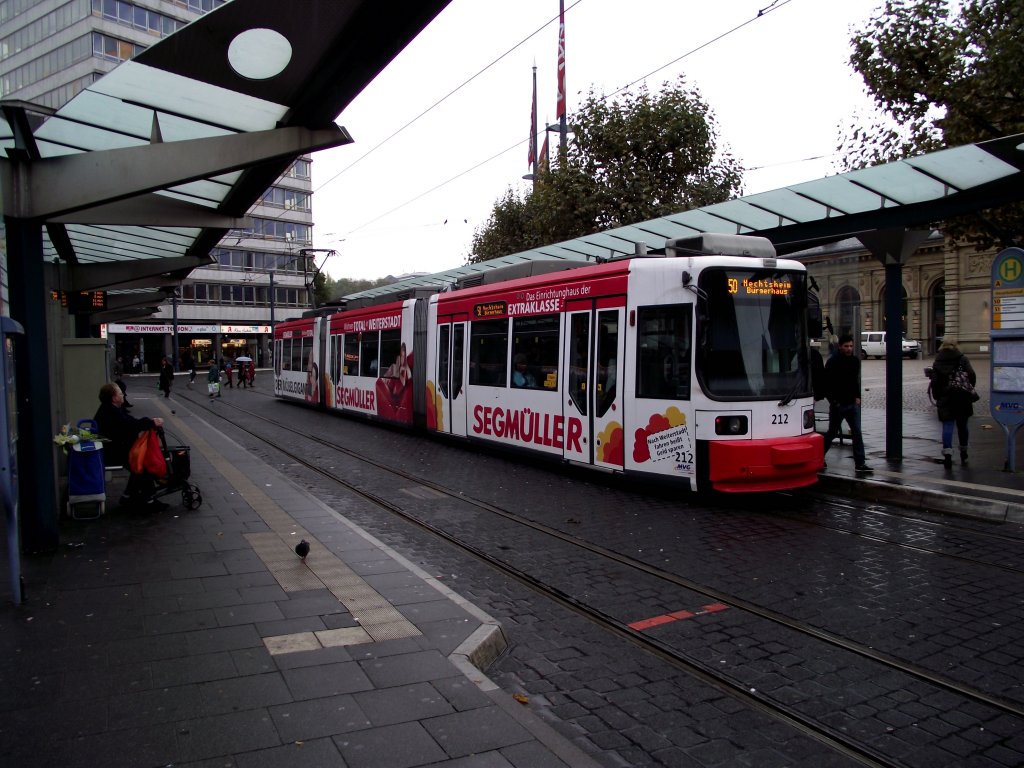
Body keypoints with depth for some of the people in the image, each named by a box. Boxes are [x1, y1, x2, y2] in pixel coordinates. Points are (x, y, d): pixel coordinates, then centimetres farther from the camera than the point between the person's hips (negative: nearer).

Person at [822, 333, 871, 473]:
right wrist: (833, 401, -12)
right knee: (832, 433, 6)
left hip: (852, 403, 5)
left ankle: (860, 463, 1)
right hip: (837, 405, -5)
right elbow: (826, 384, -11)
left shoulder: (855, 361, 7)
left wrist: (857, 397, 9)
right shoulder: (833, 362, -11)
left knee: (857, 433, -1)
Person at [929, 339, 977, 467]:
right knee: (962, 425, 14)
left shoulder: (937, 363, 3)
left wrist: (937, 397, 8)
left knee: (947, 425, -3)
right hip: (963, 398, 1)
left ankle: (947, 453, -21)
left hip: (945, 399, -1)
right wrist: (969, 390, 8)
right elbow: (972, 376, -5)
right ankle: (963, 454, 26)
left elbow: (934, 382, -1)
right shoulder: (963, 359, 3)